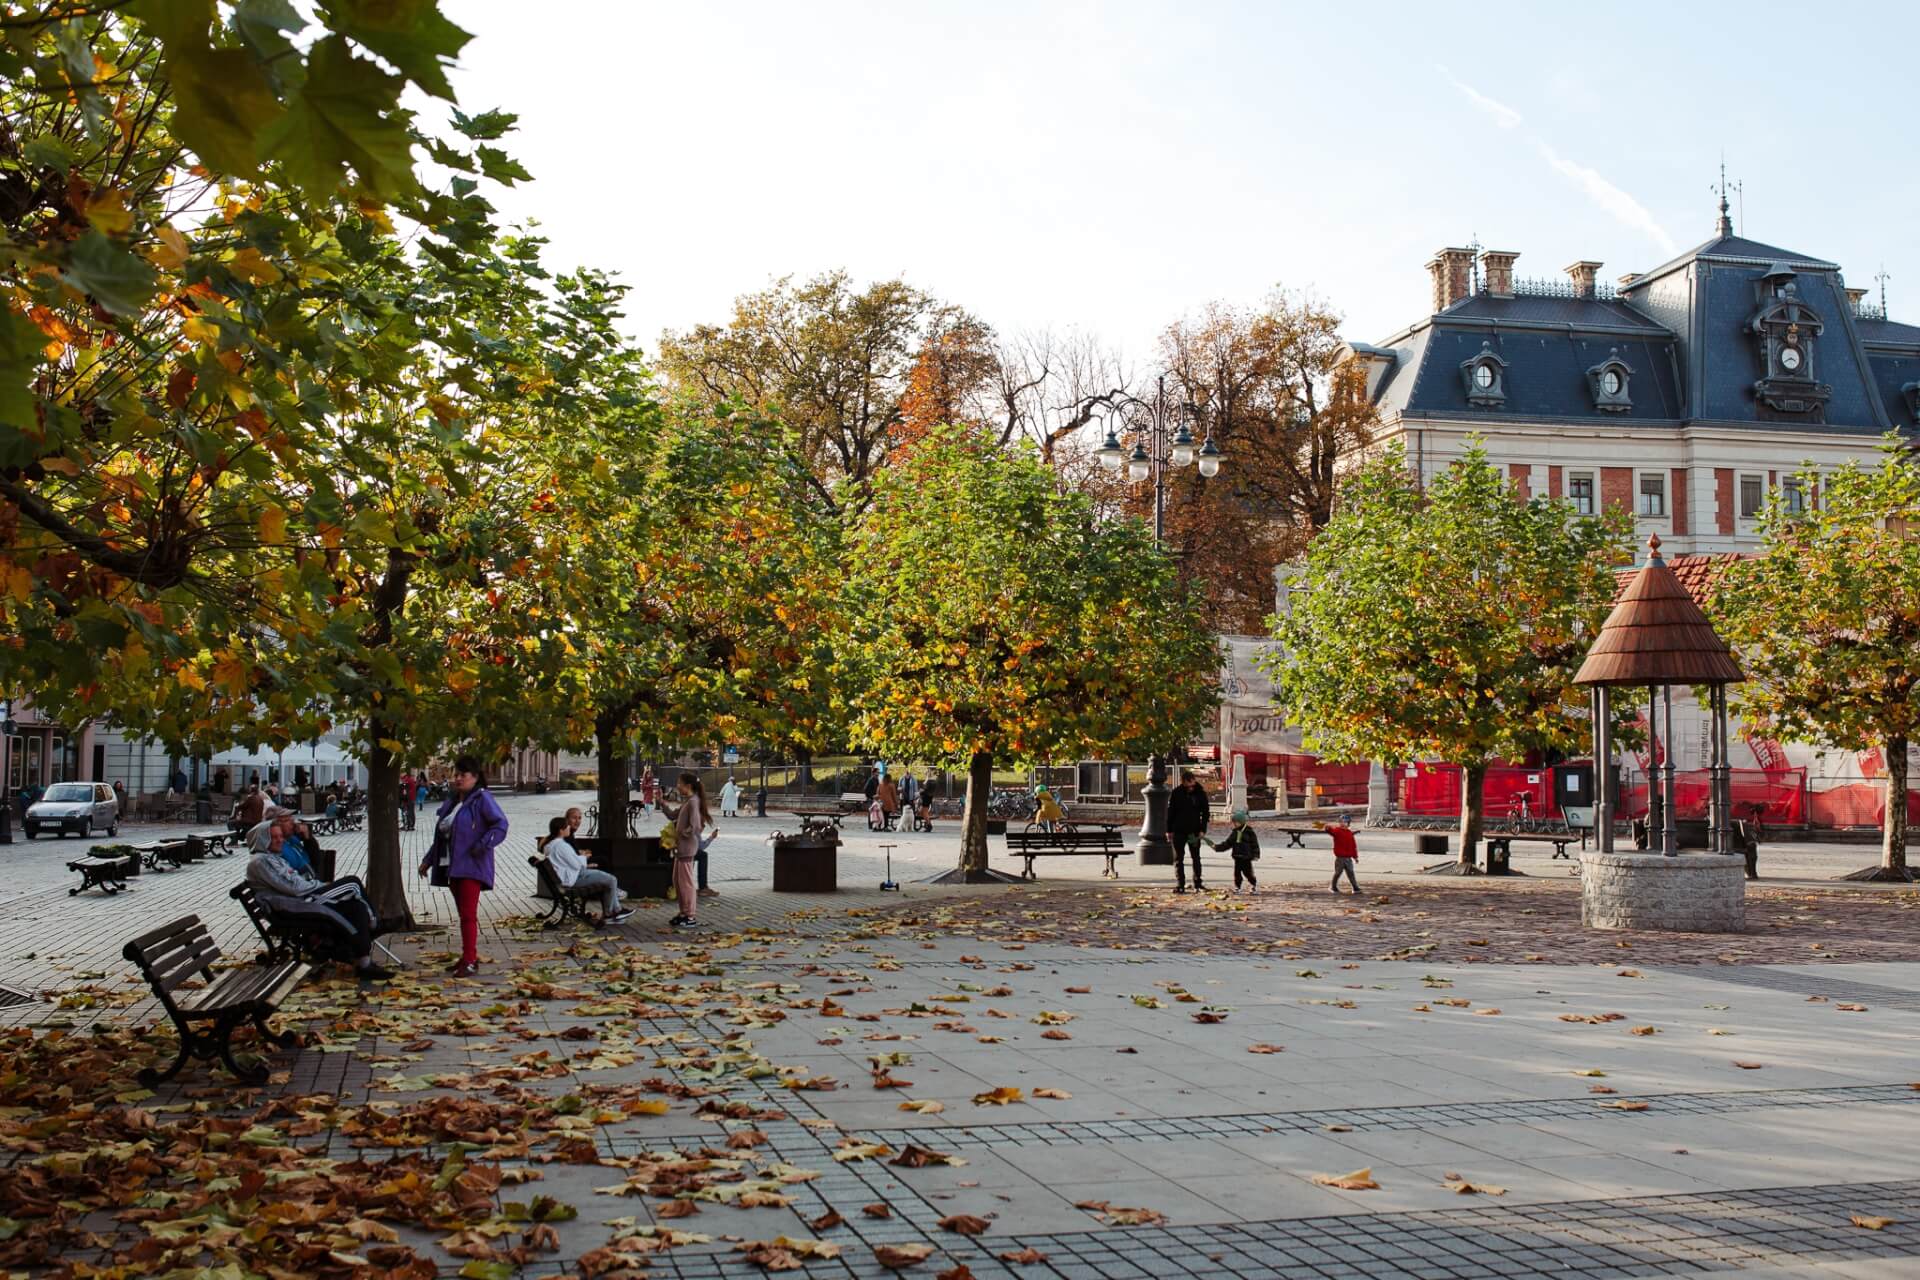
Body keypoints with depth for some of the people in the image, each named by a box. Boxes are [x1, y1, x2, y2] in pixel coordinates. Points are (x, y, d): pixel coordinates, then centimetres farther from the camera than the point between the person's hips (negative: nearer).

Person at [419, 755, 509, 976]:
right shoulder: (450, 802, 17)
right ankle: (469, 956, 22)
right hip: (452, 867, 8)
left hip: (471, 867, -8)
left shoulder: (482, 799, -8)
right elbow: (440, 836, 24)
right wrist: (428, 860, 23)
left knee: (468, 914, -10)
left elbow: (500, 824, -17)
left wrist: (483, 845, -24)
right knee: (463, 914, 14)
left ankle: (469, 961, -9)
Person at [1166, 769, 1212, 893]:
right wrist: (1169, 831, -3)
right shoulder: (1176, 793, -5)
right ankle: (1179, 885, 6)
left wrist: (1202, 830, -6)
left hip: (1194, 831, 1)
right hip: (1178, 831, 0)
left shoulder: (1200, 793, -3)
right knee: (1178, 859, 2)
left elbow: (1206, 812, 2)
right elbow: (1170, 812, 0)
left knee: (1196, 858, 6)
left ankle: (1198, 884, 12)